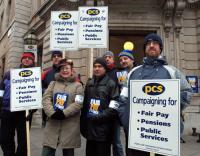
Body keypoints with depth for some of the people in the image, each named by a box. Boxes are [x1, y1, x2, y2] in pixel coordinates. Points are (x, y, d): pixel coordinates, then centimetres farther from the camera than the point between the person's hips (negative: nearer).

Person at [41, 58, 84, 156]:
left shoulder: (77, 85, 6)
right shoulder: (53, 83, 14)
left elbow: (78, 103, -6)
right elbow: (45, 99, 1)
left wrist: (64, 113, -16)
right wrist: (52, 113, -14)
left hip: (70, 126, -2)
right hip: (52, 124, 2)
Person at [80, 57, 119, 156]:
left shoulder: (111, 84, -5)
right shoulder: (89, 84, 15)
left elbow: (113, 108, -12)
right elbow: (84, 104, 15)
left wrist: (100, 117, -17)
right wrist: (83, 123, 10)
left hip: (104, 129, -6)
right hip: (90, 128, 6)